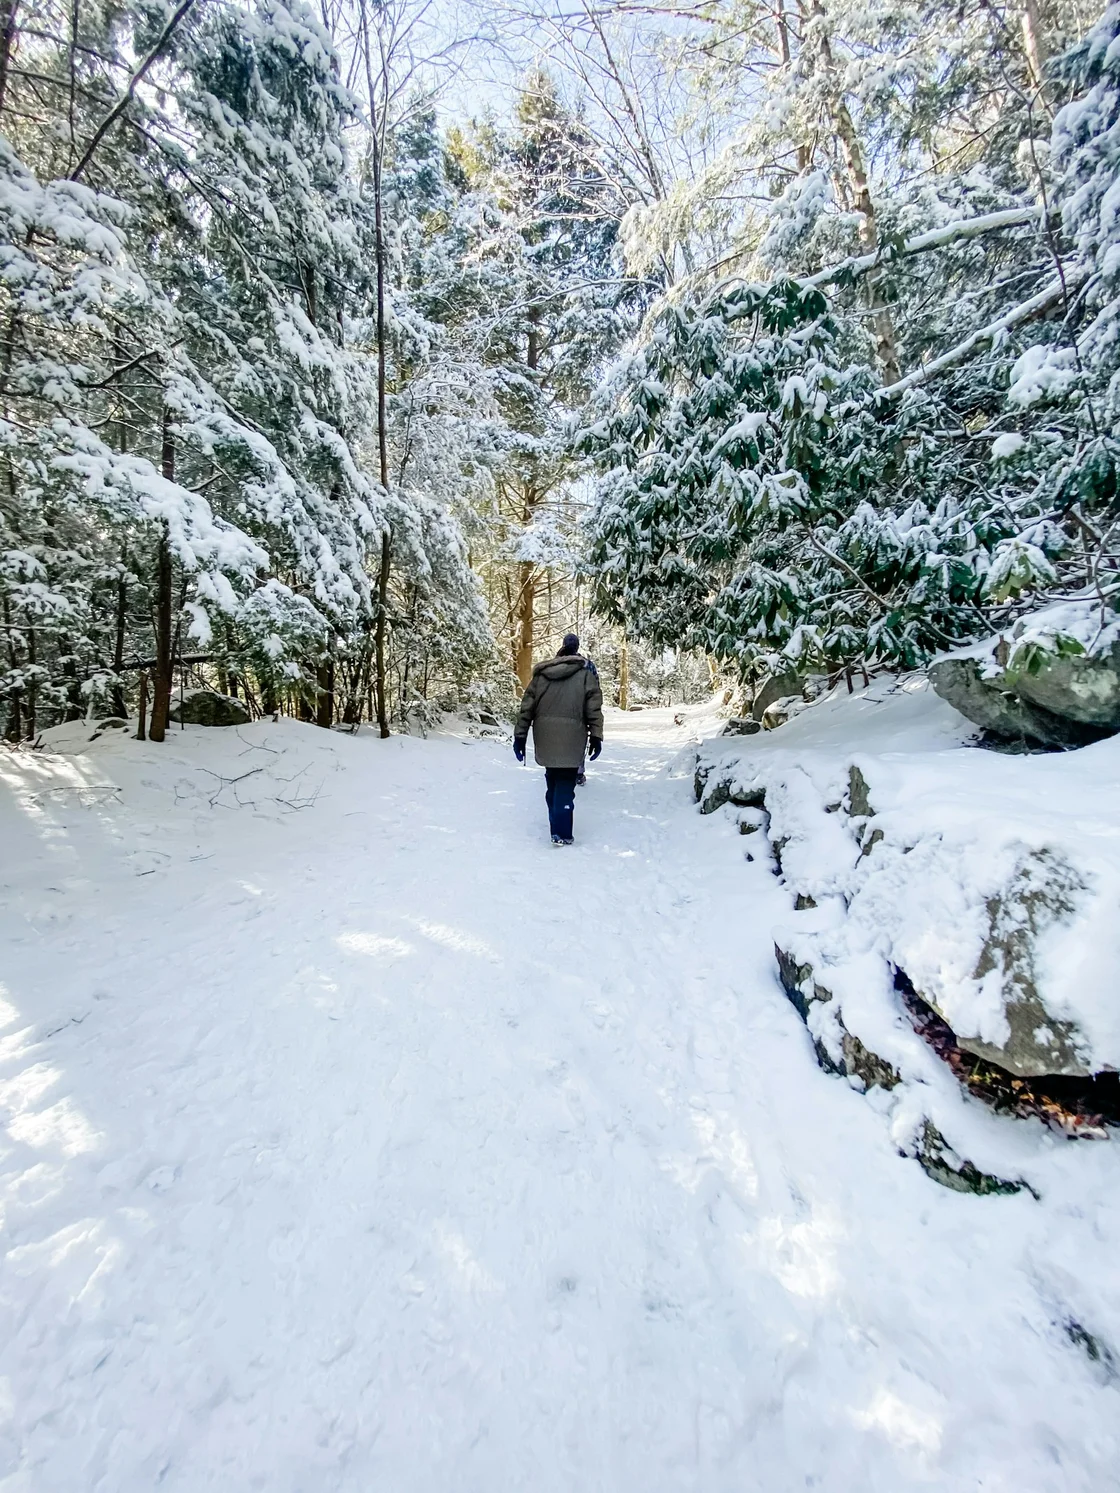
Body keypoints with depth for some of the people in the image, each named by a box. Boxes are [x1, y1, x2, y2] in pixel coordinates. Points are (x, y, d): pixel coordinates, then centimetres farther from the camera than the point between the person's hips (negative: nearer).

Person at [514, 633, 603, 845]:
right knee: (565, 785, 1)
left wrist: (520, 735, 11)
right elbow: (594, 708, -5)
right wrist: (595, 736, -2)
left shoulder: (541, 673, 10)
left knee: (552, 782, 18)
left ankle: (556, 826, 29)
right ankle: (561, 833, -5)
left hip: (545, 738, 3)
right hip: (571, 738, -3)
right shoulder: (585, 672, 2)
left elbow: (527, 706, 8)